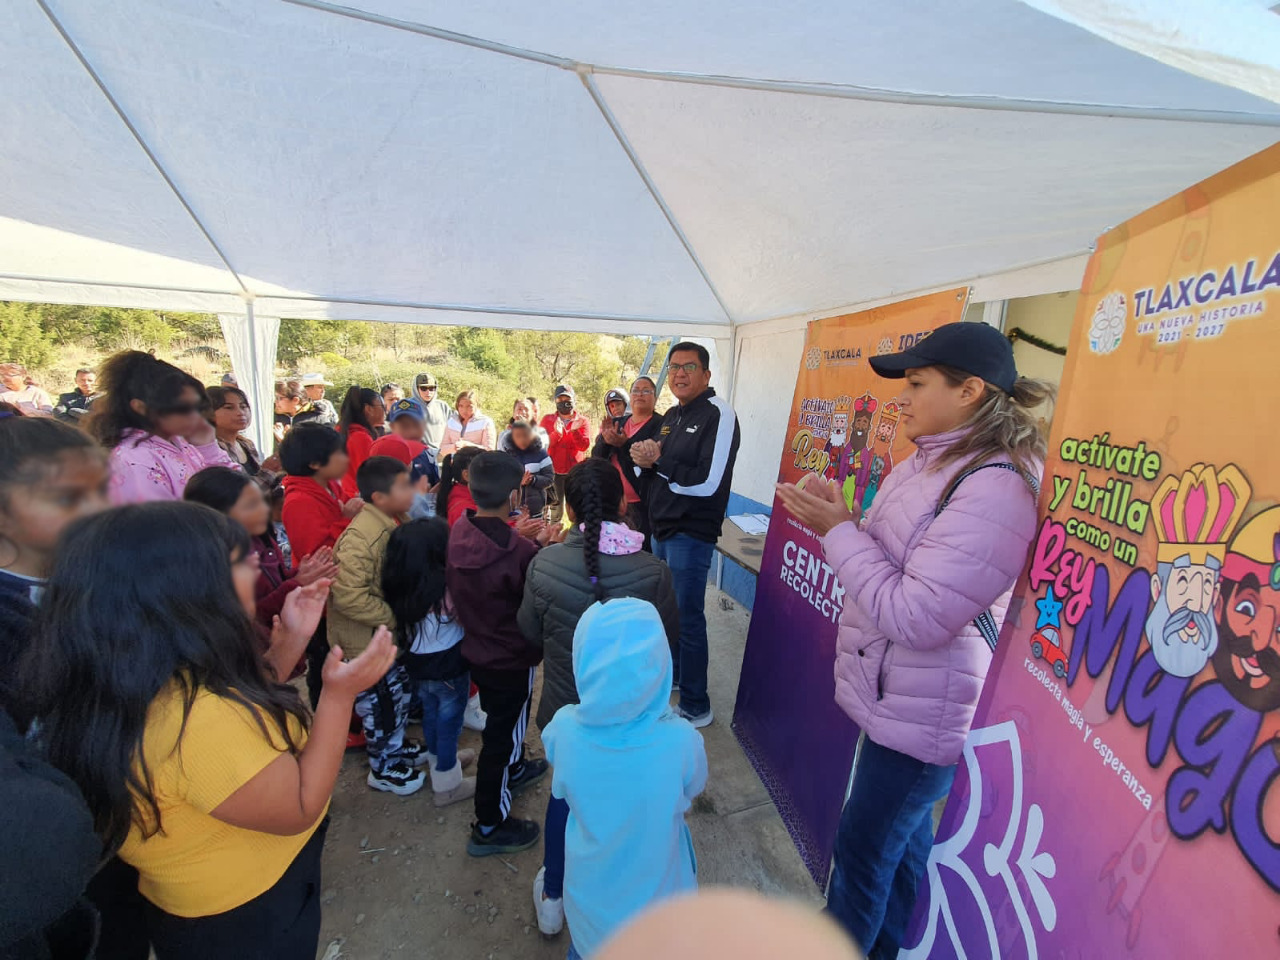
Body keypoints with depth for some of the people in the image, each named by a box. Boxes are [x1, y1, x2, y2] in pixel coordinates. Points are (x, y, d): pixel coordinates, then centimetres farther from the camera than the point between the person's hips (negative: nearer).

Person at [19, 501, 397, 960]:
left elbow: (253, 720, 4)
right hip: (246, 920, -8)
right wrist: (340, 695, -29)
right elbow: (298, 810, -27)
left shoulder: (151, 682, -10)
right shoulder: (194, 717, -40)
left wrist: (292, 641, -3)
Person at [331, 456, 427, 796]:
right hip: (366, 641, -8)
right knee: (380, 704, 10)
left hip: (390, 634, 9)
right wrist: (389, 617, -23)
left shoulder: (391, 523, -1)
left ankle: (395, 746, 46)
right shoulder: (361, 536, -30)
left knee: (400, 692, 23)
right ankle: (382, 768, 33)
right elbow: (348, 596, -33)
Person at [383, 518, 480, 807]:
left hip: (416, 664, 7)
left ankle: (439, 759, 51)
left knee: (430, 714, 27)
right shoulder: (448, 586, -30)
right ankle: (447, 785, 29)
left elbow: (402, 626, 3)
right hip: (448, 666, -6)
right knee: (448, 722, 12)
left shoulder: (400, 586, -10)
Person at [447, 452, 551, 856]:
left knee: (503, 721, 30)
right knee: (501, 736, 13)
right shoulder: (518, 551, -32)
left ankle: (515, 769, 56)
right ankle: (489, 827, 32)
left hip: (476, 648, 7)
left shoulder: (457, 532, -12)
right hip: (512, 658, -7)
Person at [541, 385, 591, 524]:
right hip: (554, 472, 0)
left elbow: (585, 446, -6)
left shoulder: (582, 421, 7)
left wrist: (575, 431, -22)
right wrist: (556, 433, -19)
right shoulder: (548, 420, 9)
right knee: (555, 513, 2)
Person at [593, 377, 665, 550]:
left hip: (642, 504, -5)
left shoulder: (660, 424, -5)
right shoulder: (617, 423, 13)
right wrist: (605, 440, -12)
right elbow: (596, 457, 8)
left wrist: (624, 444, -25)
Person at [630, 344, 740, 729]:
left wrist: (658, 460, -17)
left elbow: (708, 482, -23)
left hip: (691, 533, -9)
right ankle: (671, 674, 43)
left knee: (687, 618, 0)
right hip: (662, 527, 9)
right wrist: (644, 457, -7)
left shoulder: (718, 415, -14)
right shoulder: (671, 416, 14)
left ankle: (696, 707, 16)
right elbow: (655, 464, 17)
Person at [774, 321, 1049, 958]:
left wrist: (840, 532, -22)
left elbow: (916, 616, -28)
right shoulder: (927, 464, 5)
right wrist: (838, 520, -4)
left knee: (862, 849, 10)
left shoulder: (996, 488, -25)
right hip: (896, 698, 9)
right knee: (902, 834, 27)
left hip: (921, 712, -9)